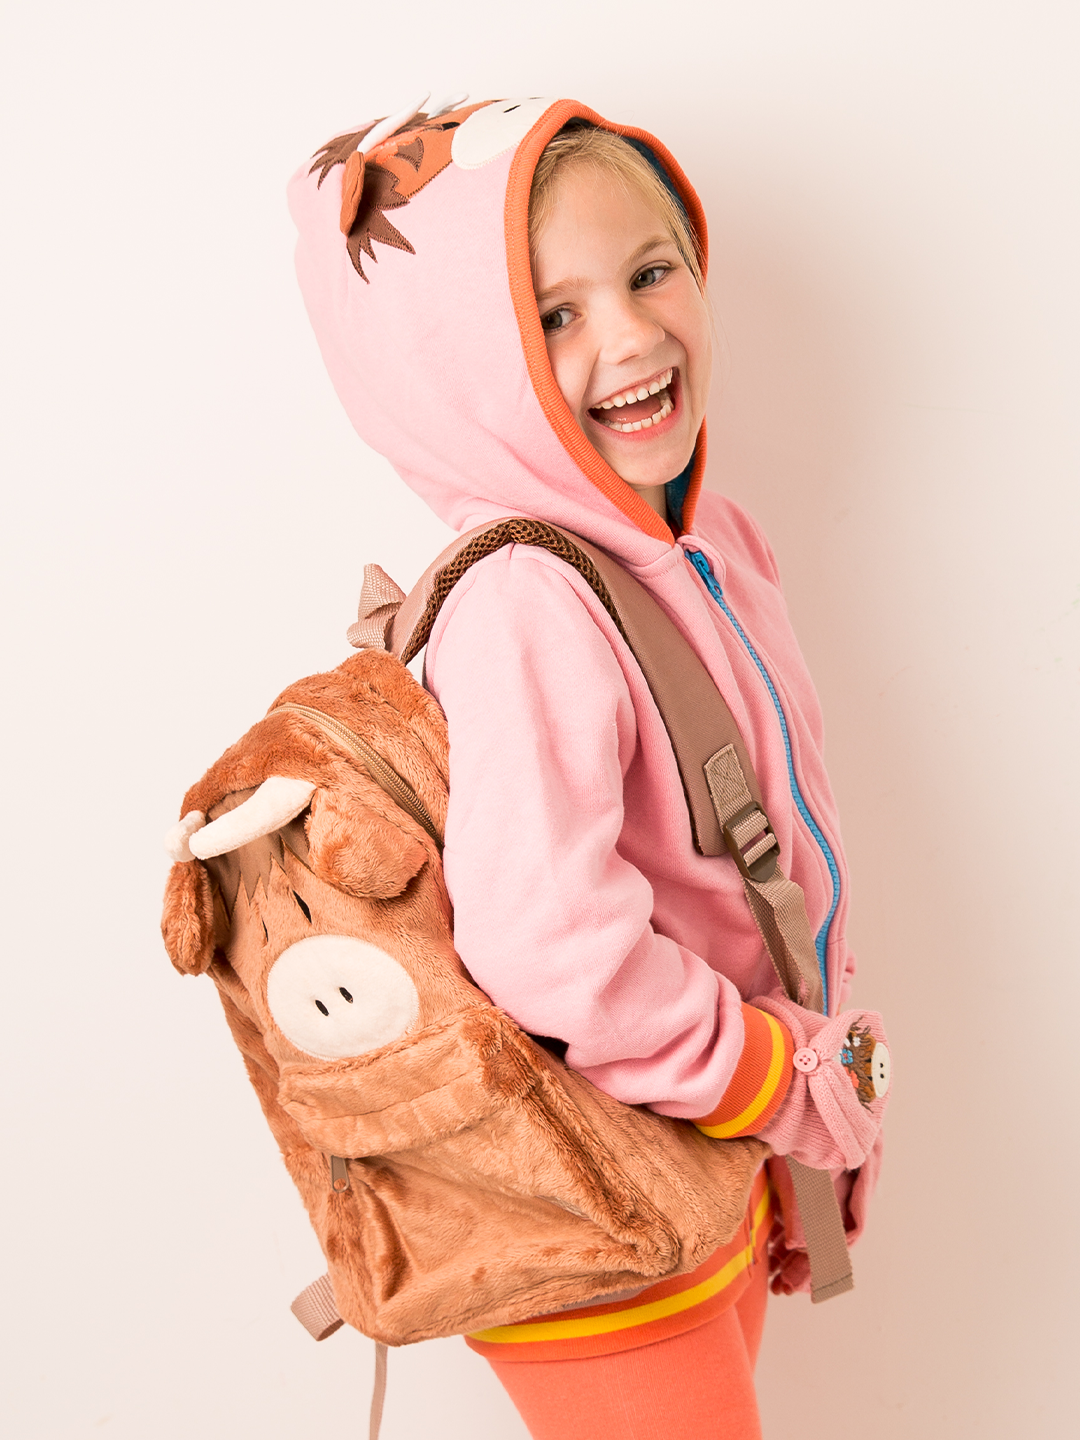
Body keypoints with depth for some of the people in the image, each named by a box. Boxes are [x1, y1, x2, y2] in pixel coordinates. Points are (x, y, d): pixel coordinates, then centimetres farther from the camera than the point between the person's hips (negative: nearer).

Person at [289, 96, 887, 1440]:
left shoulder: (717, 541, 1)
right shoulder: (526, 613, -28)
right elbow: (550, 951, -38)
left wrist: (824, 1100, 13)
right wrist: (788, 1087, -21)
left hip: (730, 1161, 8)